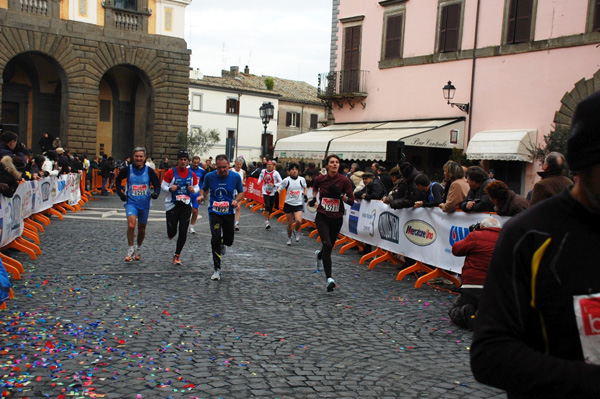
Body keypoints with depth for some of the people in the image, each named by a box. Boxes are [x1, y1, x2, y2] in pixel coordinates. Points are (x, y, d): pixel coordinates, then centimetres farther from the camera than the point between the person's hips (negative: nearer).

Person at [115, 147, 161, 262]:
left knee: (142, 229, 12)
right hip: (131, 202, -1)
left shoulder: (149, 171, -3)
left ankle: (138, 248, 36)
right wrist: (120, 193, 3)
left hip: (145, 203, 1)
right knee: (131, 225, -21)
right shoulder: (128, 170, -3)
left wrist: (156, 193, -16)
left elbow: (157, 184, 4)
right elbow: (118, 180, 14)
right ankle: (130, 249, -3)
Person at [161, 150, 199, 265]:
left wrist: (193, 190, -9)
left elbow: (197, 188, 14)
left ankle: (177, 255, 12)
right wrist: (170, 189, -20)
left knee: (183, 232, -3)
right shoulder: (171, 172, -4)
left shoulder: (192, 174, 4)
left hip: (186, 205, 2)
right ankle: (171, 234, 39)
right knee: (172, 232, -3)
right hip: (172, 204, -2)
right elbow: (163, 186, 1)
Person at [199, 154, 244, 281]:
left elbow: (241, 192, 7)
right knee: (215, 238, -17)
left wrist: (236, 200, -13)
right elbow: (204, 189, 13)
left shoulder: (236, 177, -5)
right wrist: (202, 196, -9)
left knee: (229, 241, 9)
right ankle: (217, 269, -5)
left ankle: (221, 244, 50)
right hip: (214, 212, -1)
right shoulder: (209, 176, -5)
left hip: (229, 212, 2)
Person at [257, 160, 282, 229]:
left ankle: (267, 219, 29)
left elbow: (281, 182, -9)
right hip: (265, 192, 1)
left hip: (273, 192, 0)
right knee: (267, 206, -16)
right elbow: (261, 176, 25)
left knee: (271, 208, 7)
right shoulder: (263, 171, 0)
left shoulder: (275, 173, -11)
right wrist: (259, 181, 10)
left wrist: (274, 185, -22)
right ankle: (266, 222, -10)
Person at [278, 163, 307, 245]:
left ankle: (295, 231, 15)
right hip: (288, 204, 0)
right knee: (290, 223, 6)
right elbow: (279, 189, 1)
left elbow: (305, 187, 19)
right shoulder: (286, 180, -6)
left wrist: (305, 195, 5)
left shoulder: (302, 179, 0)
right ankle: (289, 238, 31)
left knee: (299, 221, -19)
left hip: (298, 204, 0)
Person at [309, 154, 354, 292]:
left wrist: (342, 196, -24)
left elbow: (352, 201, -7)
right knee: (327, 245, -20)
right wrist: (314, 198, 4)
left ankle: (319, 254, 53)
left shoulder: (344, 181, -10)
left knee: (329, 248, 14)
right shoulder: (320, 179, -5)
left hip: (337, 219, 1)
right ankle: (329, 279, -17)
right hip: (322, 217, -1)